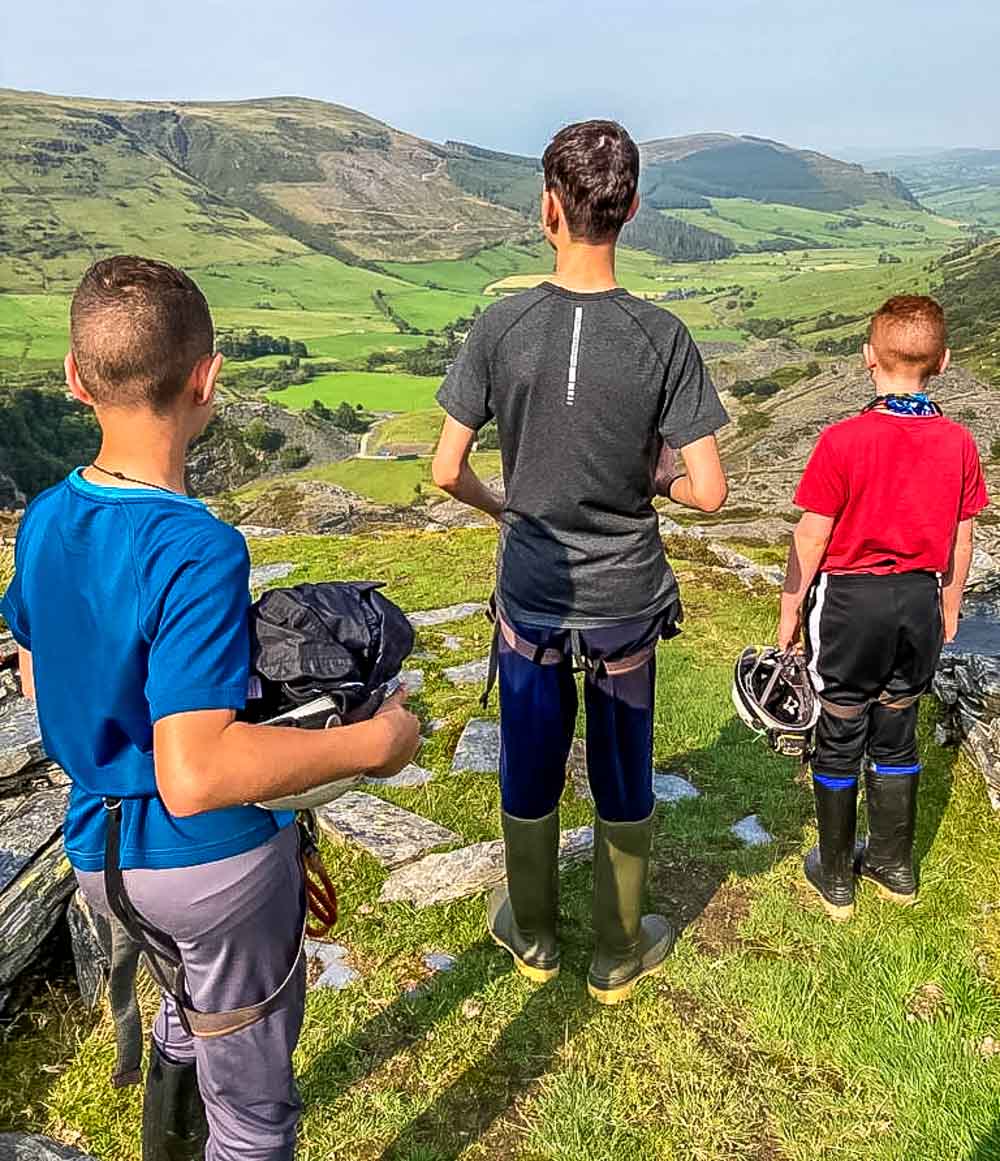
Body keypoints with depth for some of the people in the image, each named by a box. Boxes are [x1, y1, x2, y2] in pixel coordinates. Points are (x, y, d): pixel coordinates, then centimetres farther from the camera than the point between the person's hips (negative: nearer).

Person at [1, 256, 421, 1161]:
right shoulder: (198, 552, -31)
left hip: (101, 848, 8)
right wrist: (373, 740, -28)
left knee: (196, 1003, 37)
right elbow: (196, 776, -36)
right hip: (212, 861, -8)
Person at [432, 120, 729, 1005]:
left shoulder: (502, 327, -11)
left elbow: (447, 472, -8)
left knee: (531, 771, 19)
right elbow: (709, 492, -16)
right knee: (623, 778, 17)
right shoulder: (663, 338, -14)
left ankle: (532, 937, 41)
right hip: (626, 599, -1)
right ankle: (619, 953, 37)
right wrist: (652, 482, 5)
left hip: (530, 595, 1)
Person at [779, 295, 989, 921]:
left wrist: (790, 611, -2)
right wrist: (949, 611, 18)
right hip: (921, 600, 4)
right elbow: (961, 542, 4)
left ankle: (836, 878, 24)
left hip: (850, 599, -4)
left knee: (840, 741, 10)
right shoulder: (960, 444, -4)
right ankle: (895, 866, 34)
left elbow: (811, 541, -13)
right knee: (896, 736, 19)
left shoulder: (843, 441, -18)